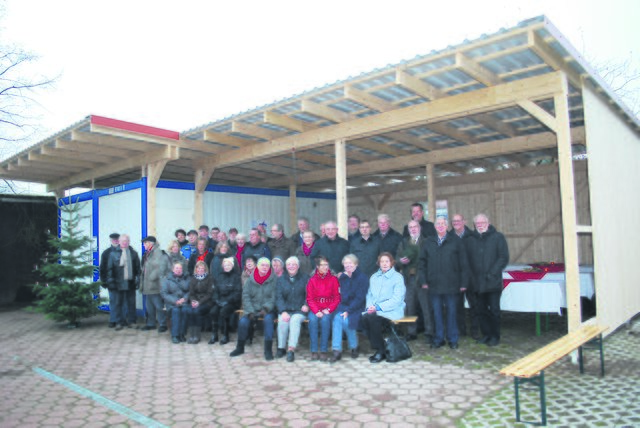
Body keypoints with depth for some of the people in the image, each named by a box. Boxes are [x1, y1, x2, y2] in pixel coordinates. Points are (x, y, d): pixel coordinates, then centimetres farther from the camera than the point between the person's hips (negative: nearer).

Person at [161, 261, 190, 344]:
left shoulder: (186, 278, 14)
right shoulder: (167, 278, 9)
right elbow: (163, 293, 0)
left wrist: (184, 298, -13)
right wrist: (175, 301, -12)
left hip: (183, 302, 1)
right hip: (172, 303, -1)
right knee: (175, 310, -32)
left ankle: (181, 334, -20)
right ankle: (174, 335, -25)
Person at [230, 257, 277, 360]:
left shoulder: (273, 279, -1)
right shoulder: (250, 280, 6)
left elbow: (274, 297, -6)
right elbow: (246, 296, 3)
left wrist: (266, 309, -20)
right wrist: (250, 311, -9)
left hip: (268, 310, -2)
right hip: (253, 308, 2)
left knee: (268, 319, -33)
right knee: (243, 321, -21)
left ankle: (268, 349, -25)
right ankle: (240, 347, 1)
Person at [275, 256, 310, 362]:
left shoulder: (305, 278, 9)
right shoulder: (281, 279, 13)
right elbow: (278, 297, 3)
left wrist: (306, 305, -14)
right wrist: (283, 311, -13)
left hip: (299, 311, -1)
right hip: (285, 310, 2)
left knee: (295, 320, -32)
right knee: (282, 321, -29)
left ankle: (291, 350, -32)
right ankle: (281, 347, -12)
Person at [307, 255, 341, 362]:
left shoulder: (333, 279, 5)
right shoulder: (312, 280, 6)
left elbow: (337, 298, 3)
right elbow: (309, 299, 2)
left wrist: (328, 310, -10)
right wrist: (316, 311, -13)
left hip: (328, 309, -1)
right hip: (315, 309, 1)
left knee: (325, 319, -32)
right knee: (312, 319, -30)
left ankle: (324, 351, -22)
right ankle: (314, 351, -22)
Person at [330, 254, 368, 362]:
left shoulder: (363, 278, -4)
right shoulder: (342, 277, 13)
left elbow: (360, 298, -11)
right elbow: (341, 296, 7)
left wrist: (348, 311, -20)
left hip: (357, 308, -4)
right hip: (343, 307, 4)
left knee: (346, 320, -31)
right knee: (337, 318, -28)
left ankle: (354, 347, -7)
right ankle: (337, 350, -28)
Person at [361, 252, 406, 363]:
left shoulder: (397, 277, -3)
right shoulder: (374, 277, 17)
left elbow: (397, 299, -11)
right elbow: (369, 294, 18)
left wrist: (378, 307, -19)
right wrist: (370, 306, -5)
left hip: (392, 311, -5)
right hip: (374, 310, 5)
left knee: (373, 317, -32)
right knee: (364, 317, -27)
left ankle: (380, 351, -16)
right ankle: (377, 347, -13)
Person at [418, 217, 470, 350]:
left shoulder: (456, 241, 1)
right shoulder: (428, 242, 8)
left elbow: (463, 263, -1)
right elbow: (422, 262, 9)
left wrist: (463, 282, -5)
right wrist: (423, 280, 2)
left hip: (451, 284, -2)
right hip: (434, 284, 2)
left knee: (451, 312, 6)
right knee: (437, 313, 8)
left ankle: (452, 339, 19)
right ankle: (438, 339, 19)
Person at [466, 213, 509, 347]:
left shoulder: (497, 237, 1)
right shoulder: (469, 240, 11)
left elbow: (504, 258, -4)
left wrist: (492, 273, -12)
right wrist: (471, 277, -1)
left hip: (493, 282, -3)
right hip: (477, 283, 3)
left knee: (494, 310, 1)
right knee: (481, 310, 9)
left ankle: (495, 336, 13)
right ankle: (486, 334, 21)